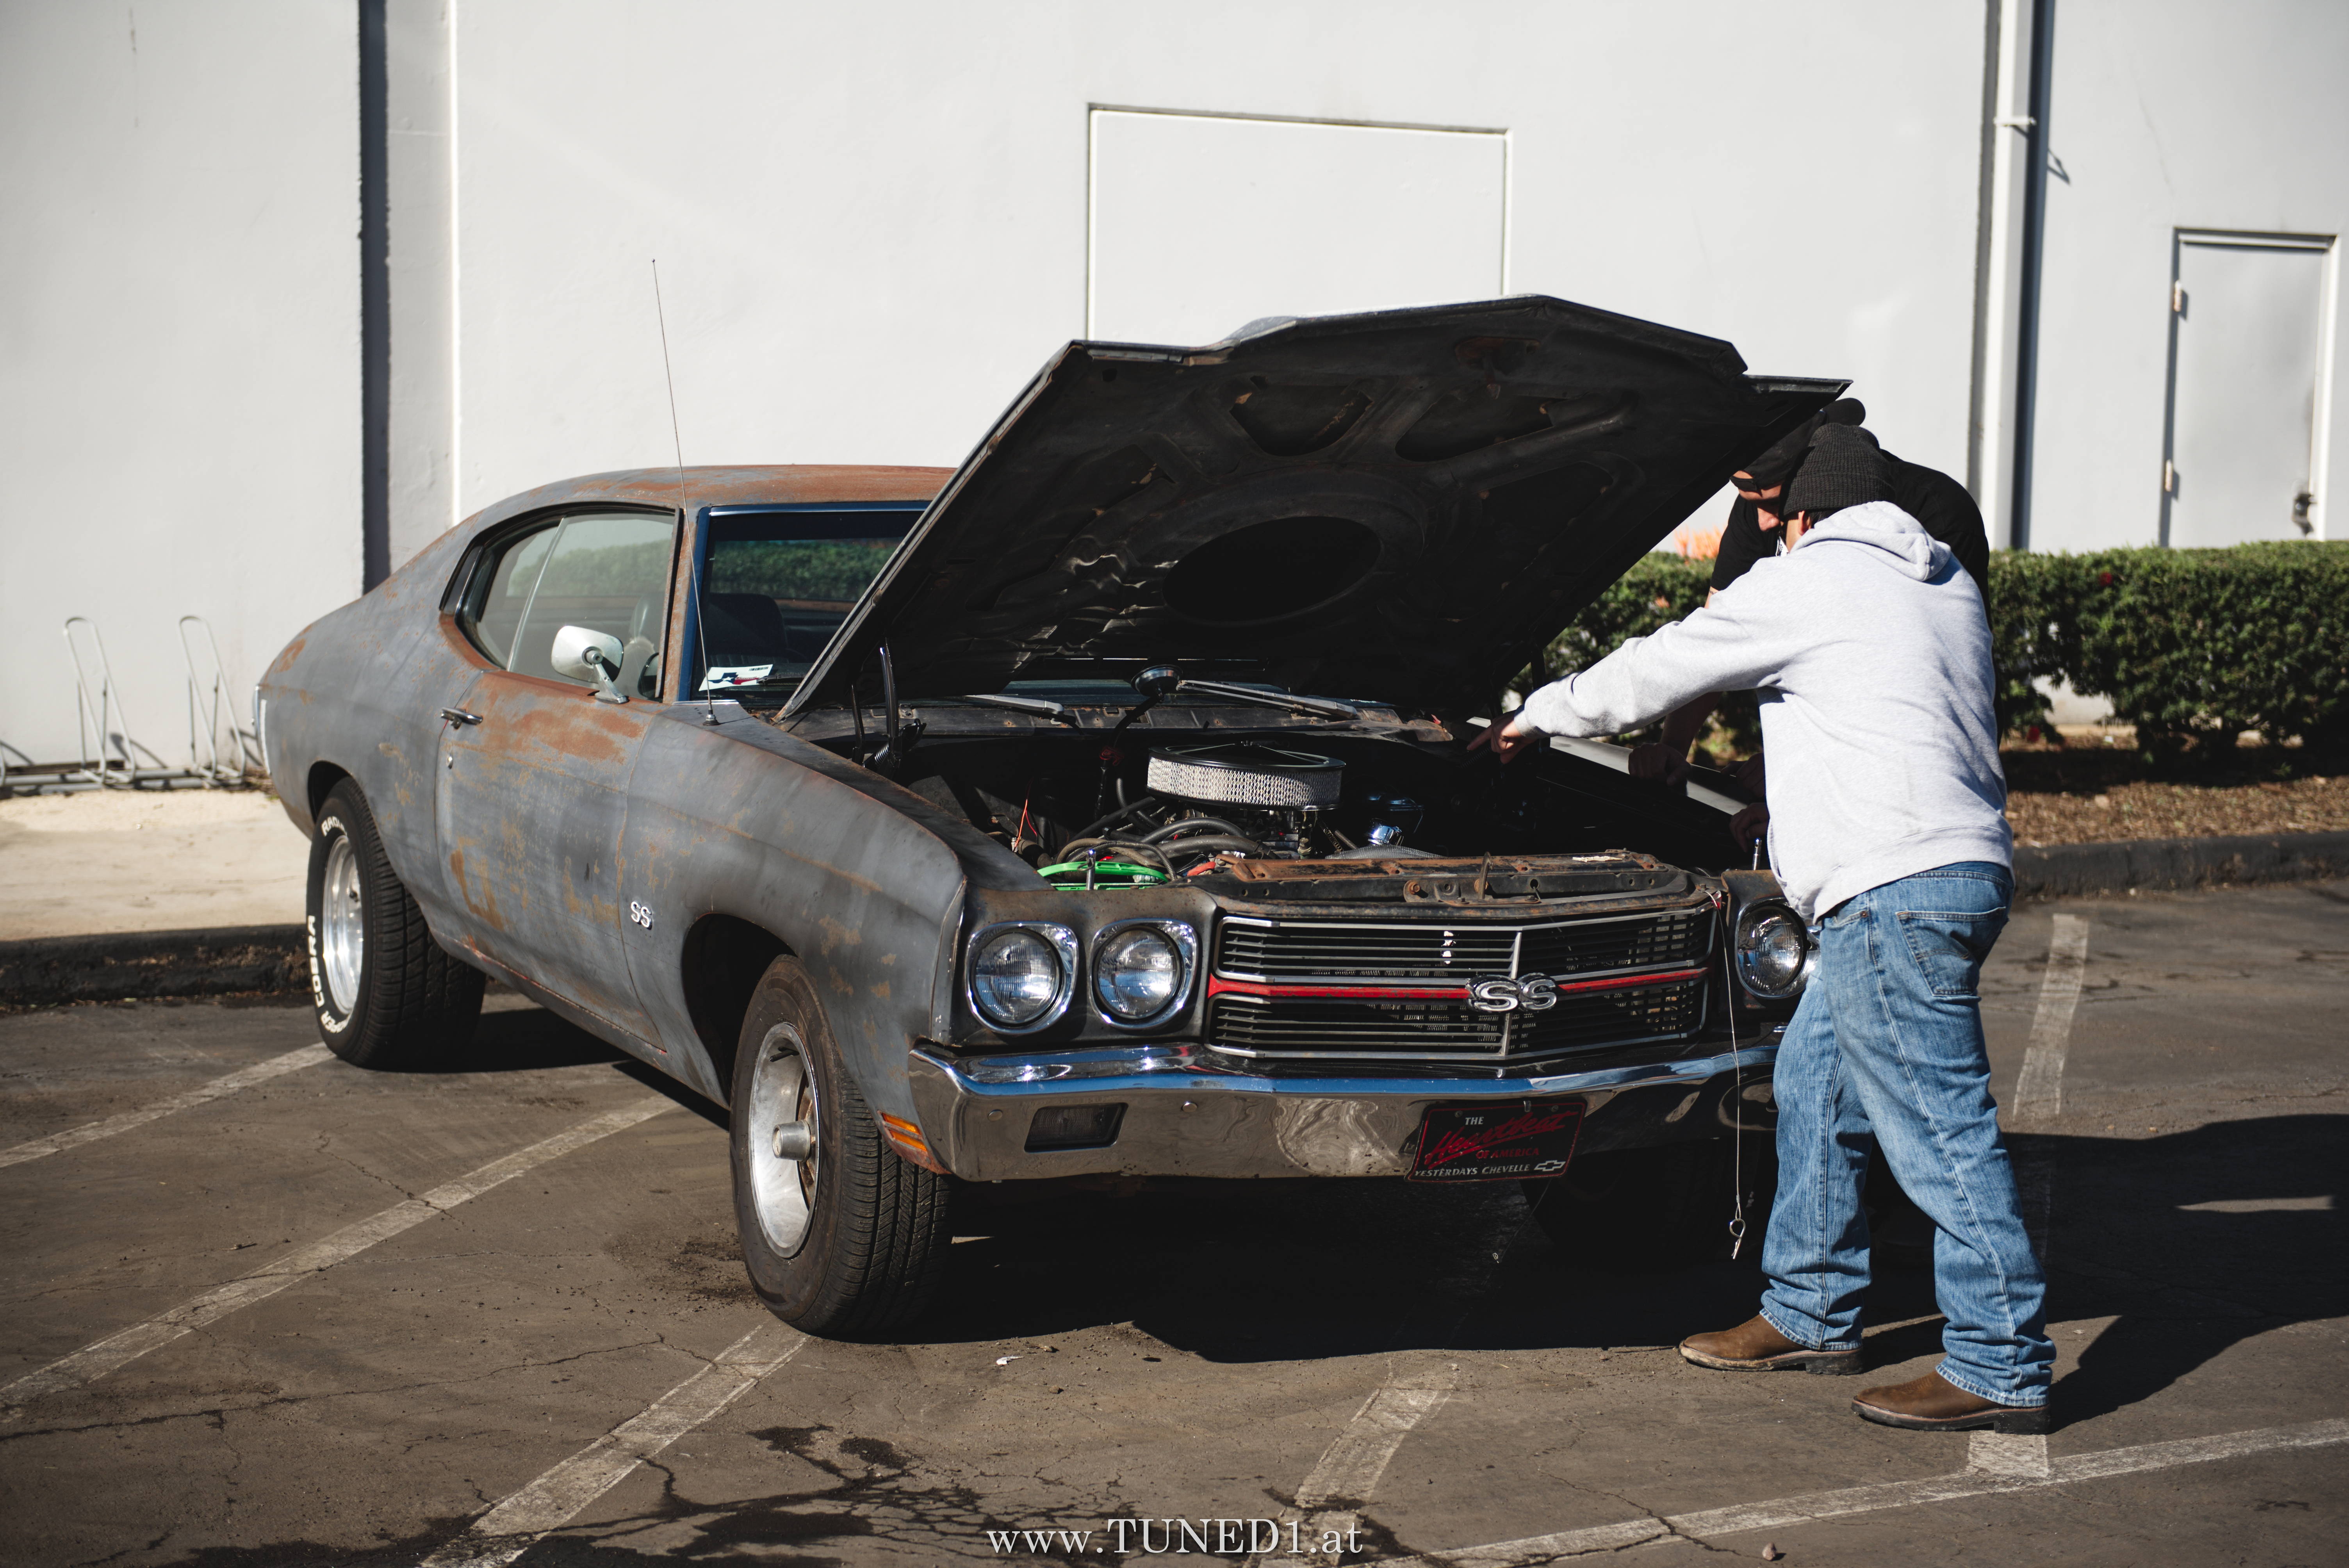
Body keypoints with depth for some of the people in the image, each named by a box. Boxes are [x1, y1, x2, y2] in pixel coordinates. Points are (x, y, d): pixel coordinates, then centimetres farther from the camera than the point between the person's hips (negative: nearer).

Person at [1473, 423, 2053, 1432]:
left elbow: (1650, 676, 3)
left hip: (1894, 889, -10)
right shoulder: (1947, 588, 20)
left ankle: (2003, 1370, -4)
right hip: (1966, 868, 10)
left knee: (1940, 1127, -7)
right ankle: (1810, 1315, 27)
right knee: (1814, 1084, 19)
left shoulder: (1805, 582, -4)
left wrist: (1534, 716, 18)